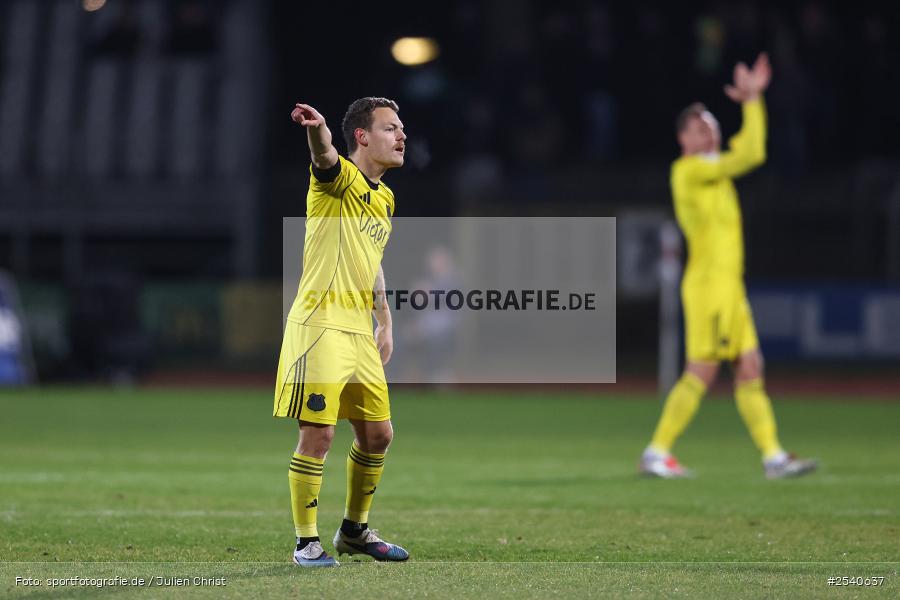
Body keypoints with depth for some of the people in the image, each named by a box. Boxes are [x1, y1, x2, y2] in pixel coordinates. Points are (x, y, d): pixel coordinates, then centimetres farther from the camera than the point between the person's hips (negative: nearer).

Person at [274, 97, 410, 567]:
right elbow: (325, 157, -34)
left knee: (377, 434, 12)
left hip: (360, 332, 8)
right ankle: (307, 542, -1)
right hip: (320, 325, -8)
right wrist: (317, 130, -57)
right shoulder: (339, 178, -8)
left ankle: (355, 531, 28)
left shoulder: (384, 198, 17)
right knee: (318, 433, -9)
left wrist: (385, 323, 24)